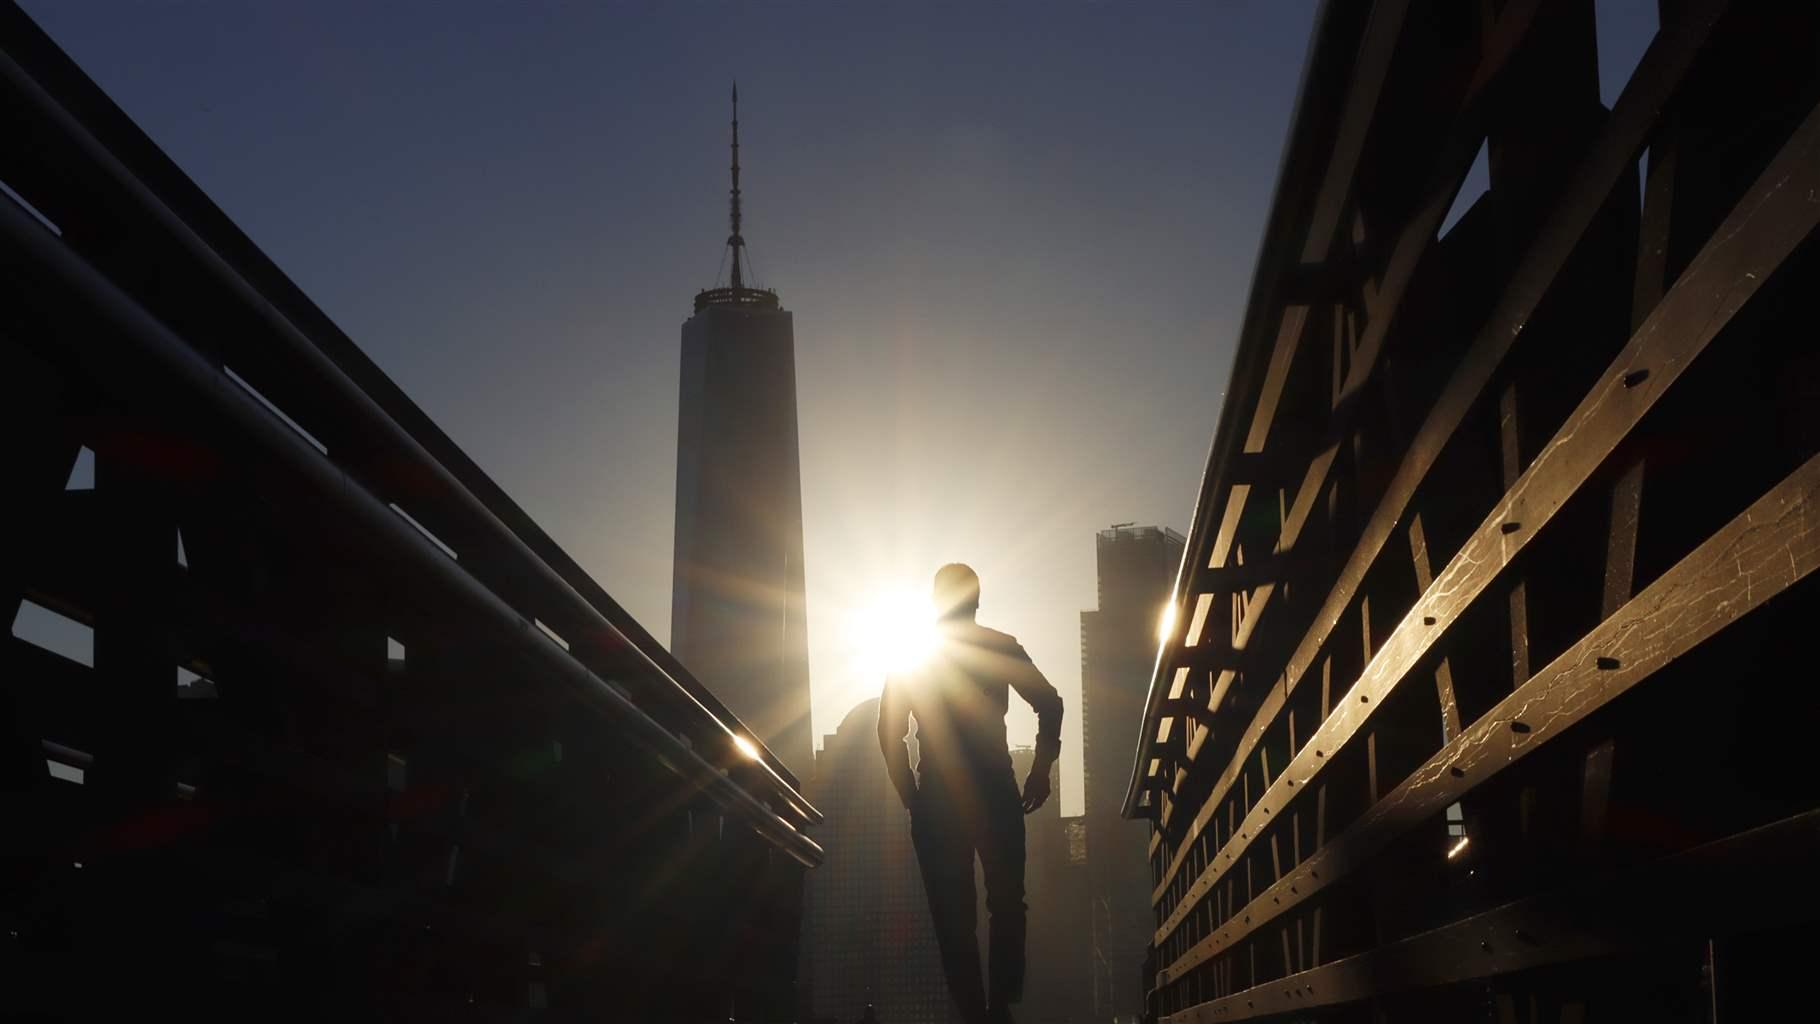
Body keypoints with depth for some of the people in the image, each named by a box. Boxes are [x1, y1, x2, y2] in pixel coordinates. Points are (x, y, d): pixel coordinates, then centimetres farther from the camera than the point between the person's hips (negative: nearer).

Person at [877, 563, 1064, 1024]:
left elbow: (889, 731, 0)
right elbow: (1049, 705, -5)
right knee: (1007, 904, 11)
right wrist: (1041, 770, 2)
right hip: (995, 794, 0)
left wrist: (910, 793, 7)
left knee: (953, 916, 5)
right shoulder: (1000, 648, 5)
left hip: (937, 801, 0)